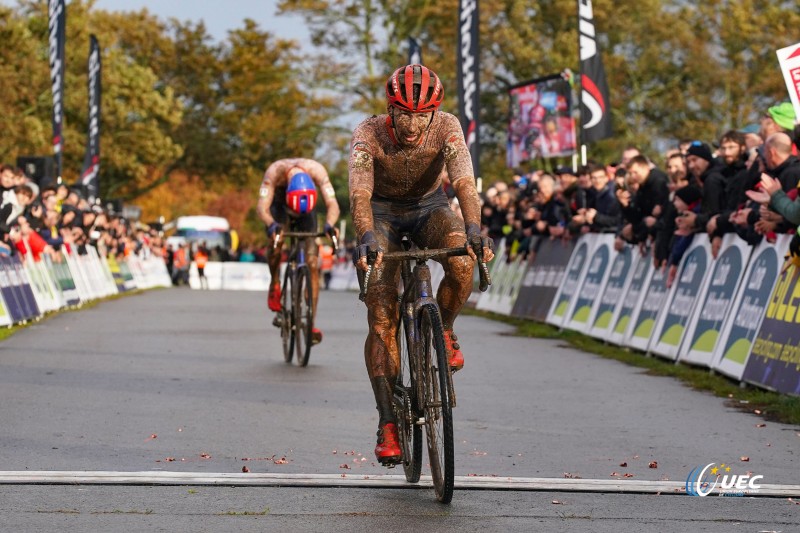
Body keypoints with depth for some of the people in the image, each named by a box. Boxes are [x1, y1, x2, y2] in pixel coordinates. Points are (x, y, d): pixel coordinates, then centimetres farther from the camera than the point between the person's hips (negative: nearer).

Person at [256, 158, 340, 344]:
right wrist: (272, 225, -63)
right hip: (279, 203, -1)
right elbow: (262, 208, -43)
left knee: (312, 263, -13)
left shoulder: (317, 170, -36)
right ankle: (275, 284, -7)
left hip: (308, 205, 1)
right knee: (276, 240, -34)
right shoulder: (275, 171, -38)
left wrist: (329, 225, -60)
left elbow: (332, 204, -40)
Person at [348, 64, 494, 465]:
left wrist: (473, 228, -56)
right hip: (382, 213, -1)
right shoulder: (368, 134, -28)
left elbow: (464, 181, -38)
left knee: (463, 263, -33)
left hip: (429, 207, 1)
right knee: (381, 318, -15)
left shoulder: (446, 128, -25)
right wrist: (366, 237, -59)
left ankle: (442, 330, -4)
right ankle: (387, 422, -12)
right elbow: (359, 192, -40)